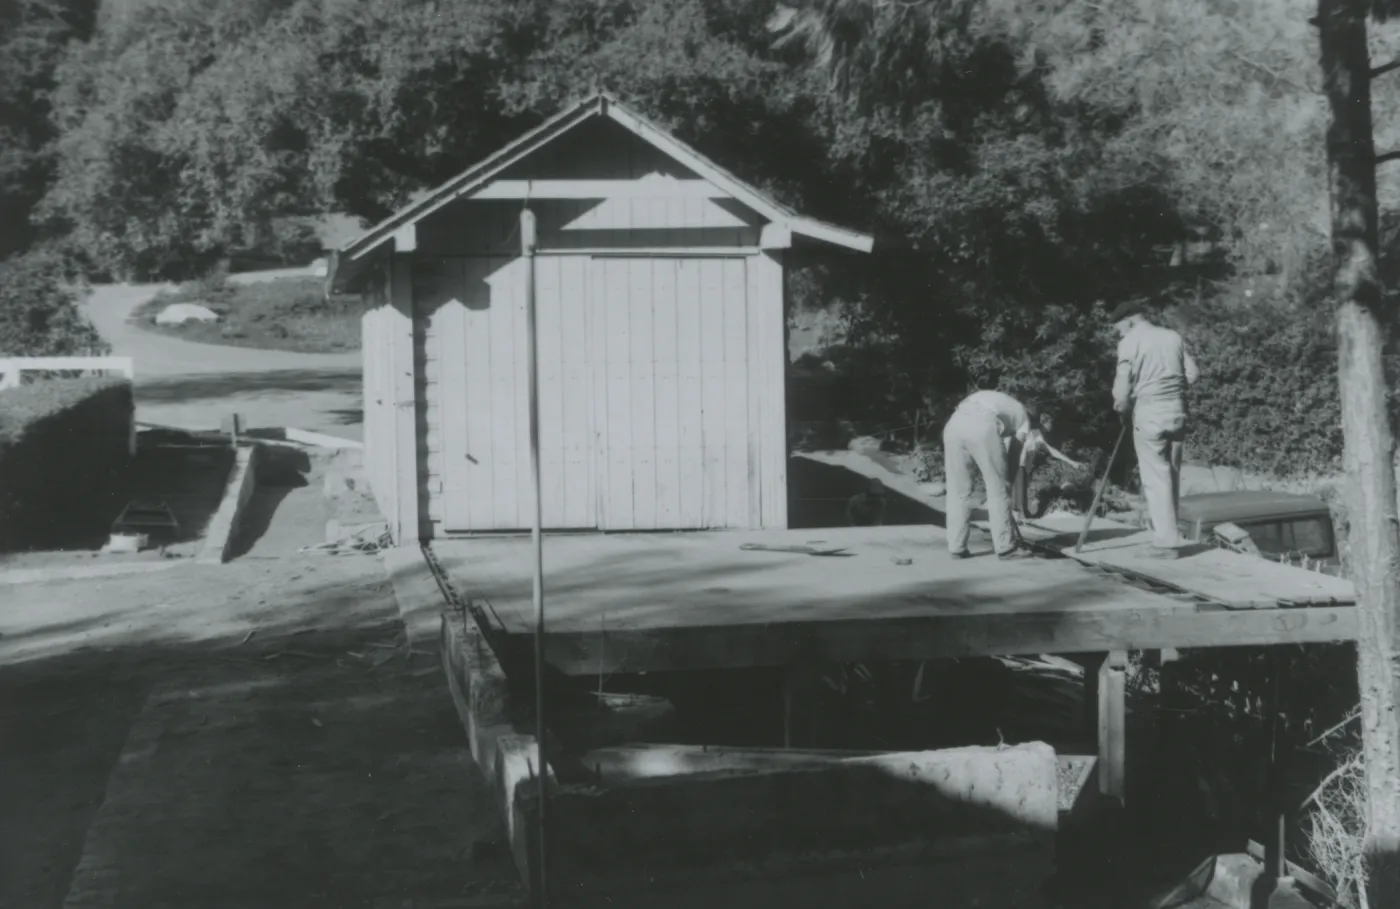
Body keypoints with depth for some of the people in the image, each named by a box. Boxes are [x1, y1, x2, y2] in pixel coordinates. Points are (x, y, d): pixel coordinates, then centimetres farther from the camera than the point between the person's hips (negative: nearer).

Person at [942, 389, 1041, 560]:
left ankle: (957, 547, 16)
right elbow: (1014, 453, 23)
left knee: (958, 490, 14)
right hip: (982, 426, -5)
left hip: (954, 423, 5)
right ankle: (1006, 547, 13)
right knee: (998, 489, 9)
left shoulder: (995, 399, 44)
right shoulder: (1023, 417, 30)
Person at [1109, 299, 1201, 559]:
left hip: (1149, 412, -5)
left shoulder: (1130, 342, -5)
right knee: (1172, 473, 12)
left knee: (1155, 476, -2)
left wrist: (1122, 410, 6)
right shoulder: (1173, 337, 11)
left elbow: (1123, 384, -10)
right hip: (1176, 410, 6)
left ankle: (1166, 542, -4)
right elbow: (1192, 373, 7)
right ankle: (1168, 533, 16)